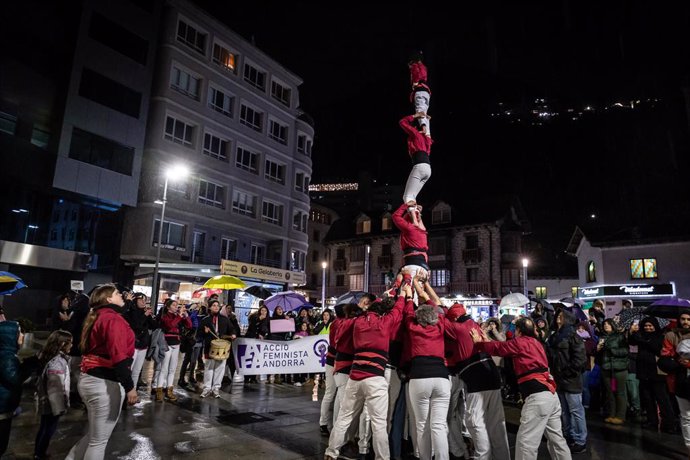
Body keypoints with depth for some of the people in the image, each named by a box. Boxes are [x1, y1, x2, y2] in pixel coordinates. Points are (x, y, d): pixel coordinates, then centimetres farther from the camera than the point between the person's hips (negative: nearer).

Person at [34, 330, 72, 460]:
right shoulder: (56, 362, -26)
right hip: (52, 404, -10)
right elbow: (55, 389, -27)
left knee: (44, 427, 21)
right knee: (49, 430, 6)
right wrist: (59, 407, -21)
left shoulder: (58, 358, 4)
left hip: (46, 402, 10)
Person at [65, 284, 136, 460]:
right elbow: (118, 356, -25)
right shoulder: (113, 319, -17)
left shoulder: (97, 318, 12)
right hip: (105, 383, -10)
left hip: (90, 379, 10)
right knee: (99, 440, 6)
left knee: (94, 434, 25)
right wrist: (129, 386, -23)